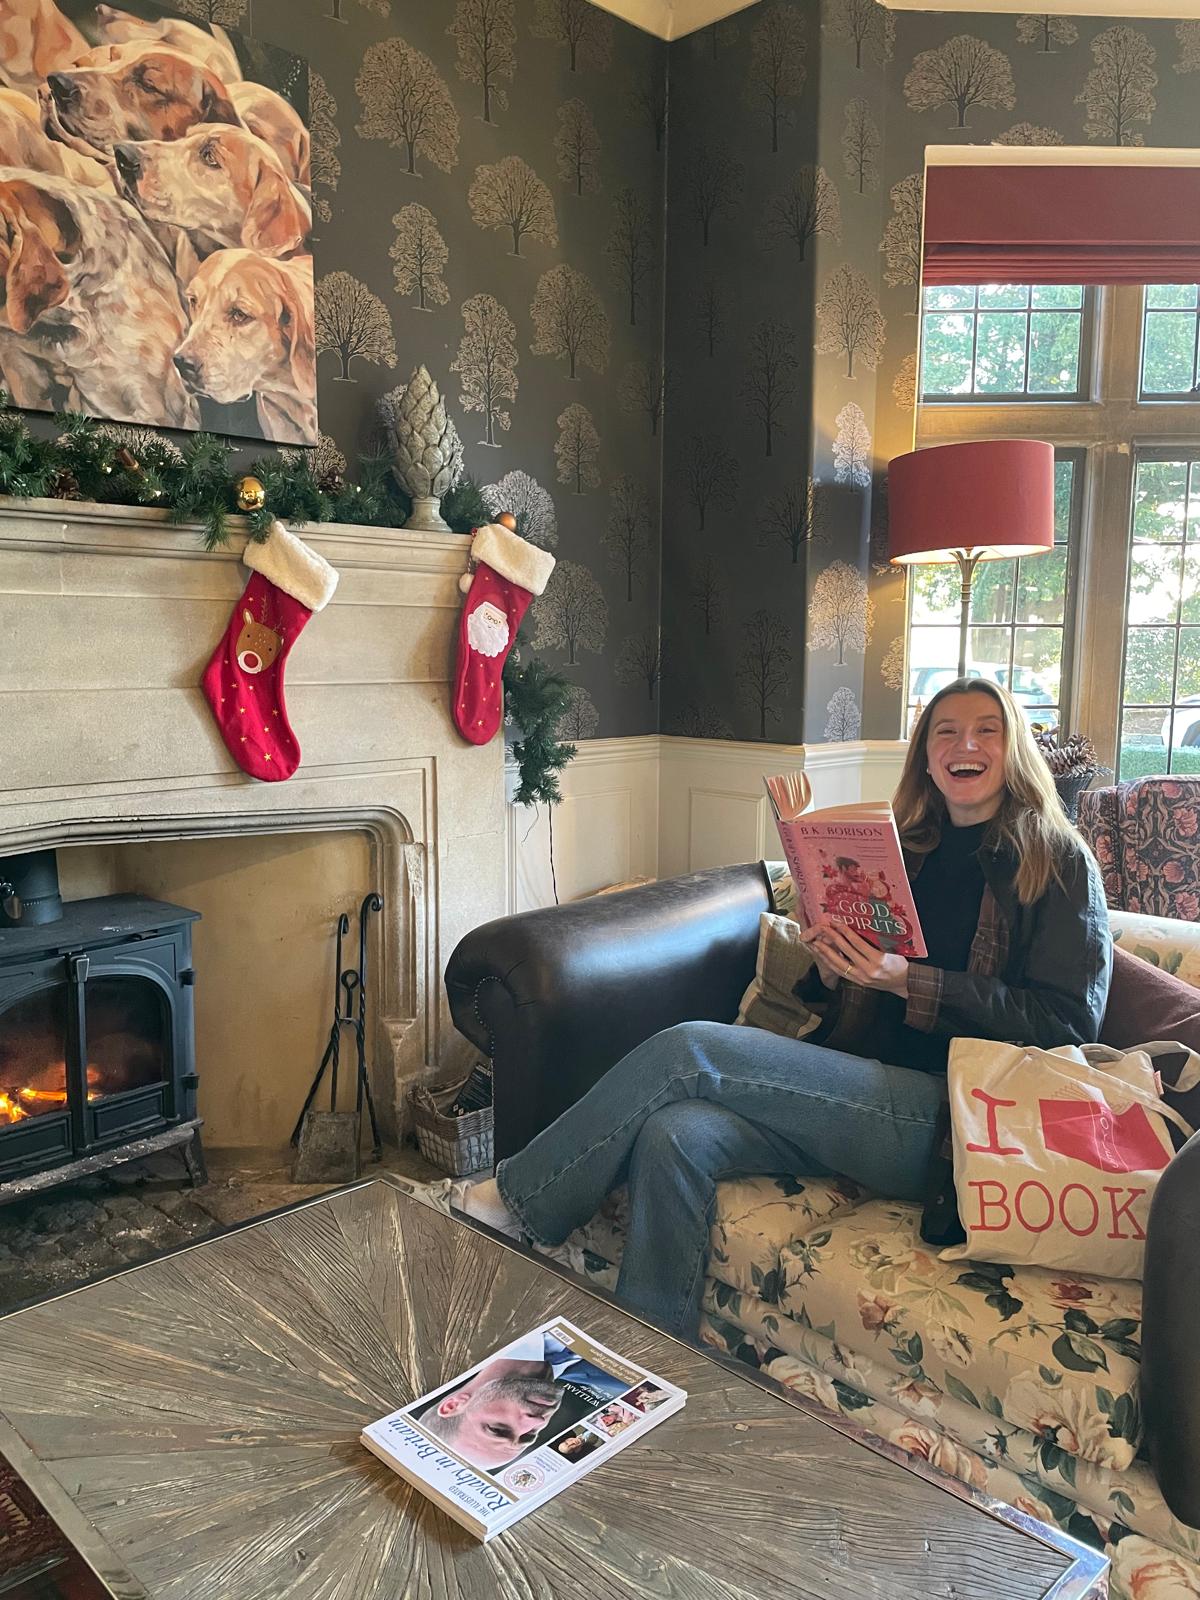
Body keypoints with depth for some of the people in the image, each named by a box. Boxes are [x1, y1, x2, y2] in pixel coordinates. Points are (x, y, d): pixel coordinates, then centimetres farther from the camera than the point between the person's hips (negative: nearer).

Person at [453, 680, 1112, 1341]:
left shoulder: (1058, 861, 2)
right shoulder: (906, 849, 19)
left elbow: (1067, 1022, -8)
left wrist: (910, 981, -15)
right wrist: (834, 968, -2)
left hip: (951, 1119, -6)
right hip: (872, 1096, 6)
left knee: (689, 1051, -19)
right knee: (674, 1133, -22)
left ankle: (518, 1197, -1)